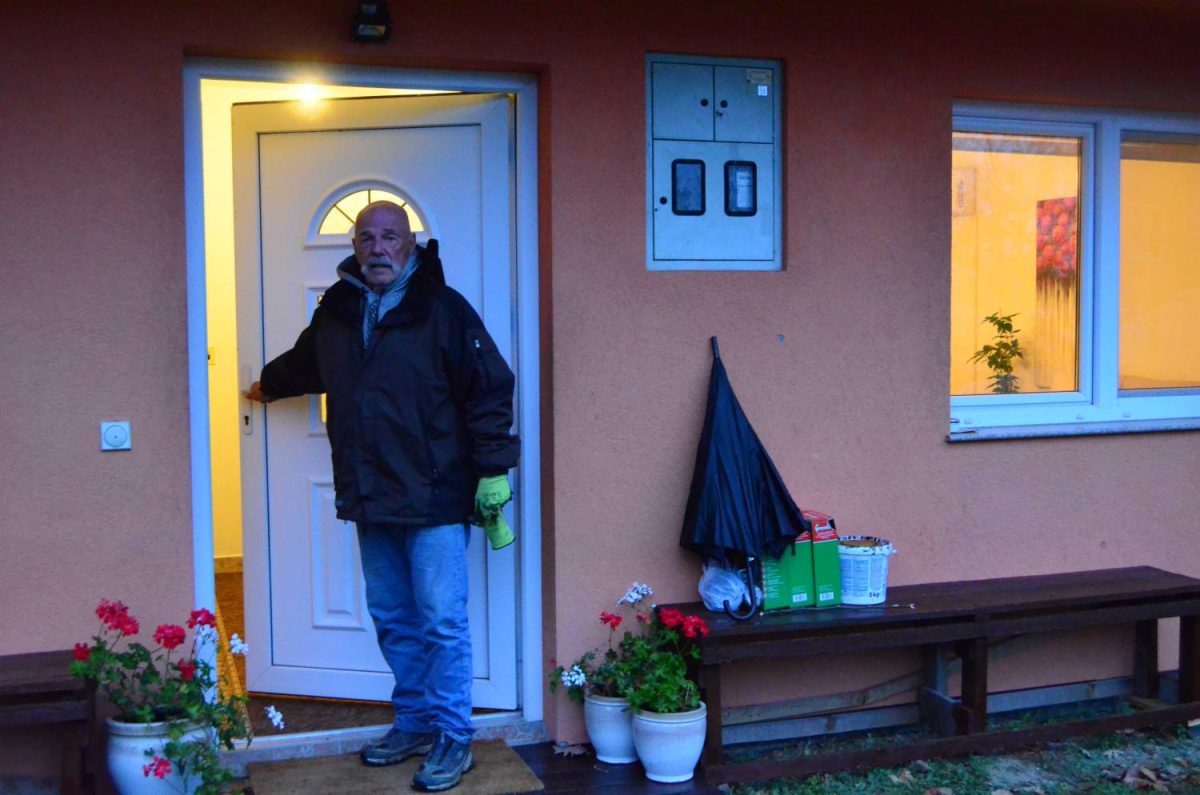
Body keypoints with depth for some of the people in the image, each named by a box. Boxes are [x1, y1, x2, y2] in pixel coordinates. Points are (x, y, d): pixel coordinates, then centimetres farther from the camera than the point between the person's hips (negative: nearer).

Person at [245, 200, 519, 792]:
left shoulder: (443, 309, -8)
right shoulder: (336, 311, 10)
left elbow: (490, 391, -10)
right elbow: (302, 365, 32)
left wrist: (493, 472, -13)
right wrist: (268, 385, 49)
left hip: (436, 499, -6)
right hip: (370, 500, 6)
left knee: (441, 621, -2)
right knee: (392, 619, 15)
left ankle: (452, 737, 10)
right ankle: (414, 722, 29)